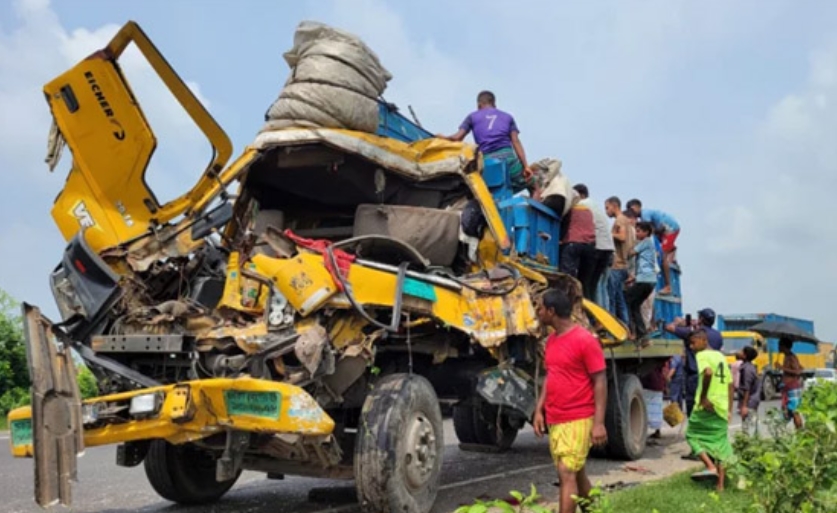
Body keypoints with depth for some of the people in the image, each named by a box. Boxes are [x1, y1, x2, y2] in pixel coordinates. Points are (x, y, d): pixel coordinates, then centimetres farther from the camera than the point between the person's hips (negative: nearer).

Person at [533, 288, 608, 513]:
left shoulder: (585, 340, -14)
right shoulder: (551, 340, 10)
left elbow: (600, 382, -14)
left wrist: (599, 422, -18)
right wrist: (539, 409, 10)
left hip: (577, 420, -8)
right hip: (554, 420, 8)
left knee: (567, 474, -11)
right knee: (577, 474, 16)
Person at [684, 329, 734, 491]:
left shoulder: (702, 355, -7)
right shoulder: (721, 356, 18)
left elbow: (708, 372, -28)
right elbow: (730, 383, 19)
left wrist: (703, 396, -20)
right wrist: (729, 408, 21)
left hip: (707, 406, -7)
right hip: (722, 407, 7)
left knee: (693, 435, 8)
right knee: (719, 443, 11)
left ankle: (710, 467, -10)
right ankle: (720, 485, 11)